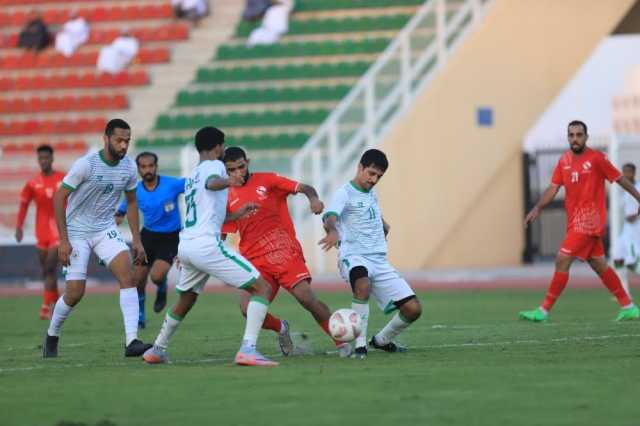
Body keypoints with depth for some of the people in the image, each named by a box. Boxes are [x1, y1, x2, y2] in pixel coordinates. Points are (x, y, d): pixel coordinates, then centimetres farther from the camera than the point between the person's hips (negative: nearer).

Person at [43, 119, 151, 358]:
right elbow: (59, 197, -15)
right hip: (77, 231, -4)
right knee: (75, 293, -6)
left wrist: (137, 239, 8)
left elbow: (131, 202, 13)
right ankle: (51, 337, 23)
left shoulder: (129, 167, -3)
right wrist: (63, 240, -17)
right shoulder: (86, 164, -19)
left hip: (106, 230, 4)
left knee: (127, 274, -20)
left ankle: (131, 342, -26)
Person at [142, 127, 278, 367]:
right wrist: (226, 182, -47)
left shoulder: (192, 176, 27)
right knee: (262, 288, -9)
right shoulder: (214, 165, 1)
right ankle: (248, 348, -24)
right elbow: (211, 183, -25)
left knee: (185, 302, 33)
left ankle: (157, 349, 44)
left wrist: (236, 215, 48)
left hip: (185, 246, 9)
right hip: (207, 244, -9)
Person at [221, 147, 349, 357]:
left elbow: (305, 188, -2)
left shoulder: (266, 181, 4)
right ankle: (280, 328, 14)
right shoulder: (228, 197, 12)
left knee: (306, 298, -17)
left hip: (286, 252, -2)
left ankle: (341, 343, 0)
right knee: (247, 307, -18)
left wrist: (313, 198, -23)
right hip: (256, 260, 2)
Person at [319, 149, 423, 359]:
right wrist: (332, 231, -48)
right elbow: (329, 218, -26)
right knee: (363, 284, -43)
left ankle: (381, 340, 23)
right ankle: (360, 345, -32)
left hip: (380, 261, 7)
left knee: (413, 309, -4)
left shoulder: (372, 194, 18)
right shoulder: (345, 193, -5)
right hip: (354, 257, -7)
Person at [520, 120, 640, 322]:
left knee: (562, 261, -12)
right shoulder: (564, 160, 8)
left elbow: (620, 179, -2)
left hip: (588, 220, -7)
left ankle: (544, 310, -9)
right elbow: (553, 188, 7)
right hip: (575, 221, 7)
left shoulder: (596, 158, -9)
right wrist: (537, 208, -7)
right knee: (599, 265, 14)